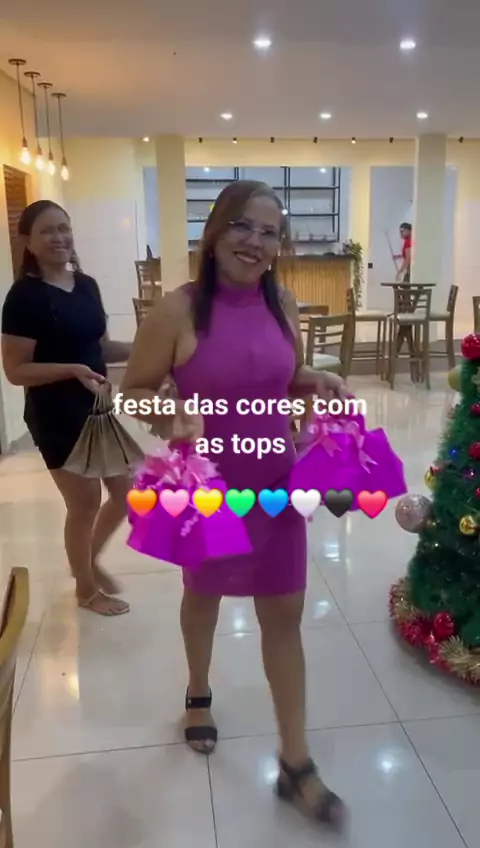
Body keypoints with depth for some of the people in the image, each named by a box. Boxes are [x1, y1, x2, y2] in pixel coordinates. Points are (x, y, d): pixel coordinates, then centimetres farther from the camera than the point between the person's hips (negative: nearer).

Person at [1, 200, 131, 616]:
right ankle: (87, 588, 29)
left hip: (97, 407, 7)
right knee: (85, 502, 4)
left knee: (126, 491, 13)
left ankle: (90, 559, 39)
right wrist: (71, 369, -29)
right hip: (56, 416, -7)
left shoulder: (87, 285, 6)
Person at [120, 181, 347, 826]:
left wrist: (318, 382, -9)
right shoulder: (178, 311, -16)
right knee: (204, 593, 21)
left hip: (275, 483, 3)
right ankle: (199, 694, 52)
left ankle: (295, 763, 24)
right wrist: (175, 419, -27)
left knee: (284, 613, 8)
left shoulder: (283, 305, -2)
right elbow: (135, 389, -9)